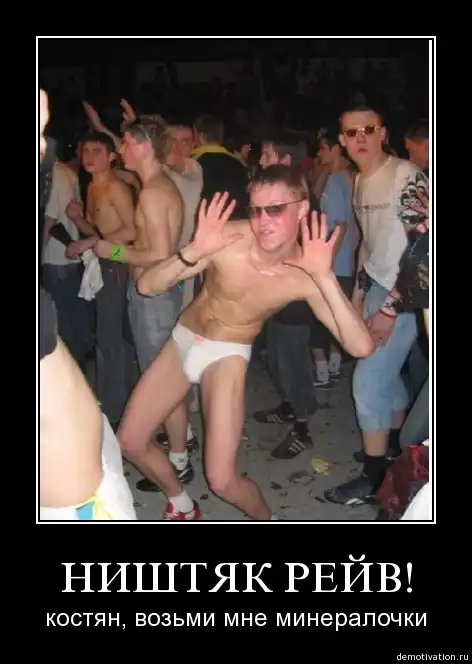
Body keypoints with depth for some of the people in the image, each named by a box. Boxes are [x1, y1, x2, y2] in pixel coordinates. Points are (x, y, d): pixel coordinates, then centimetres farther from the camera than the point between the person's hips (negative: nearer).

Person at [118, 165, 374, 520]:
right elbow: (147, 286, -19)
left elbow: (361, 347, -30)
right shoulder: (227, 238, -23)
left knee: (223, 481, -11)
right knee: (129, 442, 8)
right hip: (183, 340, 3)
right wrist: (193, 252, -38)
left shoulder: (306, 276, -22)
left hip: (227, 356, -2)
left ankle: (267, 519, 24)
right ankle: (182, 505, 36)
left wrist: (326, 277, -39)